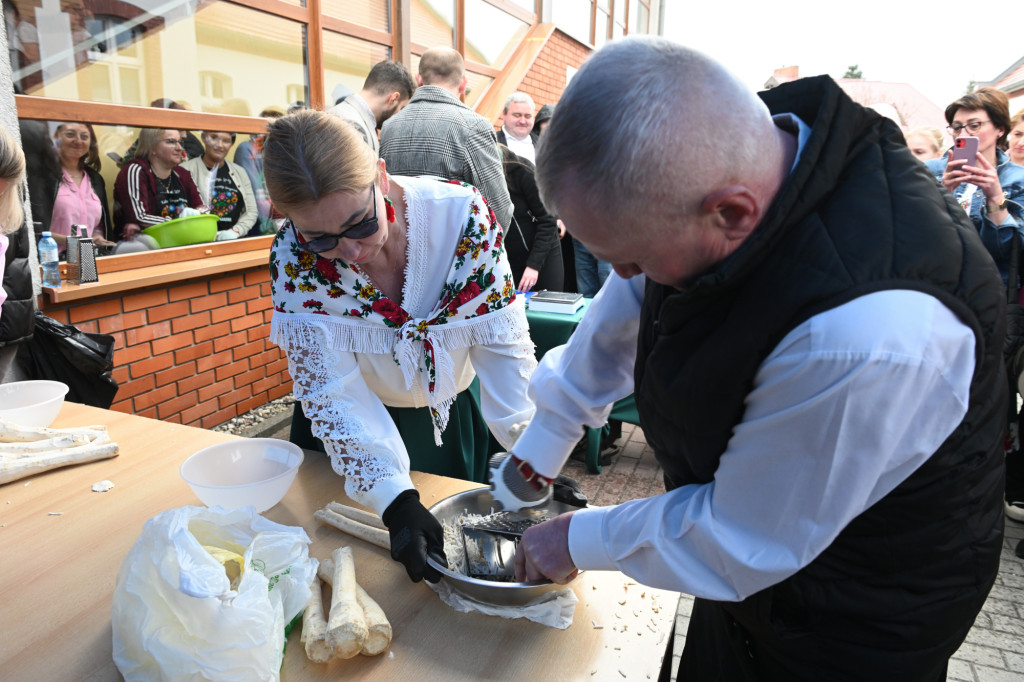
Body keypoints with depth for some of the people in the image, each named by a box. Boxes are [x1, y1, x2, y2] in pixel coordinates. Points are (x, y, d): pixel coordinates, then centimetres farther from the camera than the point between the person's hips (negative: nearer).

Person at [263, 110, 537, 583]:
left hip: (452, 415, 1)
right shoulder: (294, 259, -25)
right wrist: (396, 500, -36)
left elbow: (501, 342, -24)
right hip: (361, 435, 0)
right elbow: (332, 393, -26)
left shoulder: (460, 215, -28)